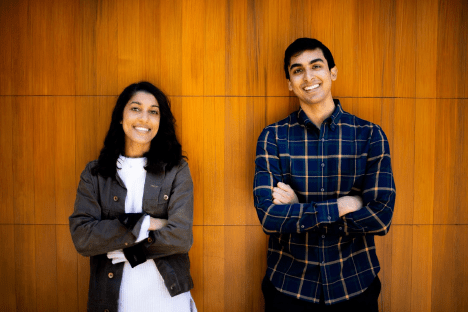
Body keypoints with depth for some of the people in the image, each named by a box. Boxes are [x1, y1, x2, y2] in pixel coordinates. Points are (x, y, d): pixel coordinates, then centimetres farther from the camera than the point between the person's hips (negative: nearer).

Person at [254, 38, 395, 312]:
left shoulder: (370, 135, -5)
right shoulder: (273, 137, -6)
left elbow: (381, 218, -14)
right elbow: (269, 216, -15)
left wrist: (297, 209, -16)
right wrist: (343, 205, -17)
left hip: (354, 284, 1)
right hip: (288, 285, 0)